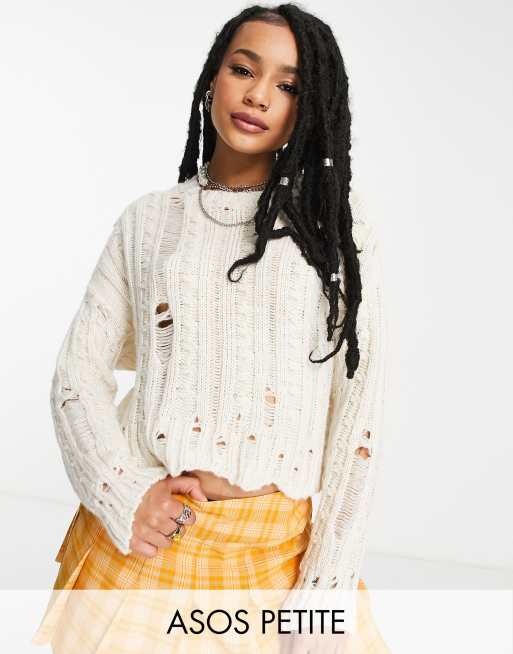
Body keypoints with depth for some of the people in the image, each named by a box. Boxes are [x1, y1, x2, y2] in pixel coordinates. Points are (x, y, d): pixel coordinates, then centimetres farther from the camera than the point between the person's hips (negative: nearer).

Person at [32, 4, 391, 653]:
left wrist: (325, 591, -8)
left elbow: (359, 412, -4)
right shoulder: (147, 221, 2)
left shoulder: (335, 225, -1)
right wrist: (122, 495, -14)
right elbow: (78, 372, 3)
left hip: (274, 551, 0)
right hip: (141, 538, 1)